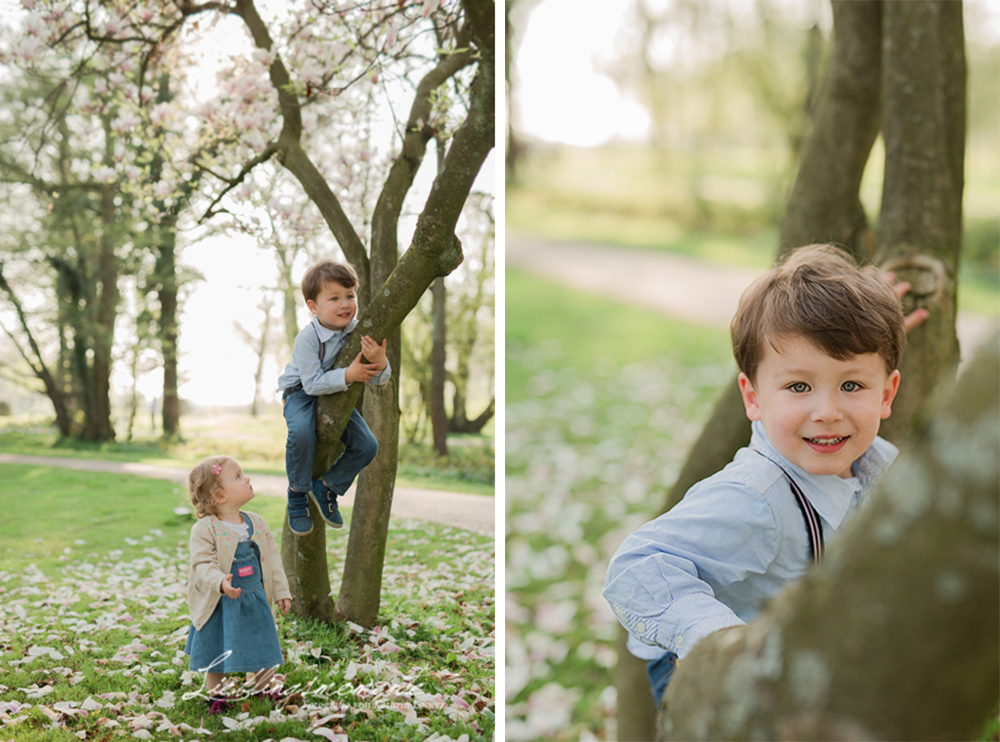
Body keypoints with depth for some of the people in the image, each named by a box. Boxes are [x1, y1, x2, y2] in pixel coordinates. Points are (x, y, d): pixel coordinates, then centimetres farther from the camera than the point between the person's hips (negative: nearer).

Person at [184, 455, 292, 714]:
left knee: (263, 647, 14)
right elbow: (202, 564, -22)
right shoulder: (205, 529, -17)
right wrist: (220, 583, -40)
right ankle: (216, 695, 29)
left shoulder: (257, 523, 1)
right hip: (220, 605, -5)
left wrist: (281, 591, 7)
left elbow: (272, 558, 7)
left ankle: (264, 686, 37)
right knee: (218, 653, 8)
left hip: (255, 600, 5)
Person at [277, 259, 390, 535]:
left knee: (367, 446, -7)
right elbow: (313, 383, -30)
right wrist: (348, 375, -41)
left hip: (337, 395, 5)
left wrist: (380, 361, -39)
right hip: (302, 394, -5)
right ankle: (297, 493, -10)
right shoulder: (307, 339, -27)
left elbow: (379, 380, -16)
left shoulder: (360, 333, -16)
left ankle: (327, 487, 18)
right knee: (301, 432, -35)